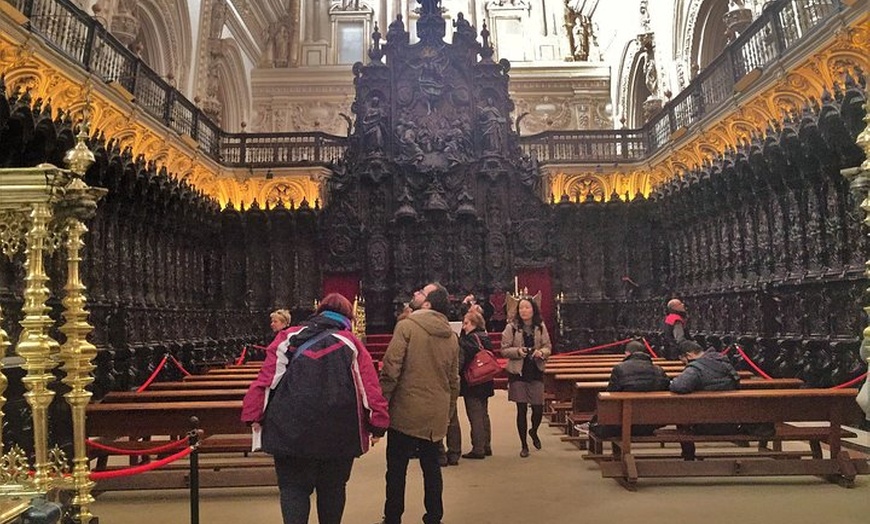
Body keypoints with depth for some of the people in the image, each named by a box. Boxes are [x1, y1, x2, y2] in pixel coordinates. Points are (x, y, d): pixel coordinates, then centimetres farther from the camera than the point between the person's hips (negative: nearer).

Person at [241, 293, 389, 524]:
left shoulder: (288, 337, 7)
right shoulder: (351, 343, 4)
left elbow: (265, 379, 1)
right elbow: (370, 387, -1)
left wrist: (254, 415, 5)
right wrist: (378, 424, 4)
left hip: (291, 428, 0)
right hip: (338, 433, 1)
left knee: (293, 487, 9)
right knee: (332, 488, 18)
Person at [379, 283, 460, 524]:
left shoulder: (407, 326, -11)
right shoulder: (451, 336, 7)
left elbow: (390, 370, -16)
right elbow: (454, 381, 13)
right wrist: (447, 412, 23)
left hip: (406, 412, -5)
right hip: (436, 417, 5)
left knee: (397, 469, 7)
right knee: (431, 467, 15)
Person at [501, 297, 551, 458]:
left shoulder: (540, 327, 2)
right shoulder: (511, 327, -5)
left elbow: (548, 347, 6)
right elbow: (504, 350, -3)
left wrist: (541, 352, -16)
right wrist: (517, 351, -21)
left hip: (536, 372, 2)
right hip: (518, 372, -2)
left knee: (538, 408, 0)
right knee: (521, 410, 4)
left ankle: (534, 431, 34)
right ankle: (524, 445, 19)